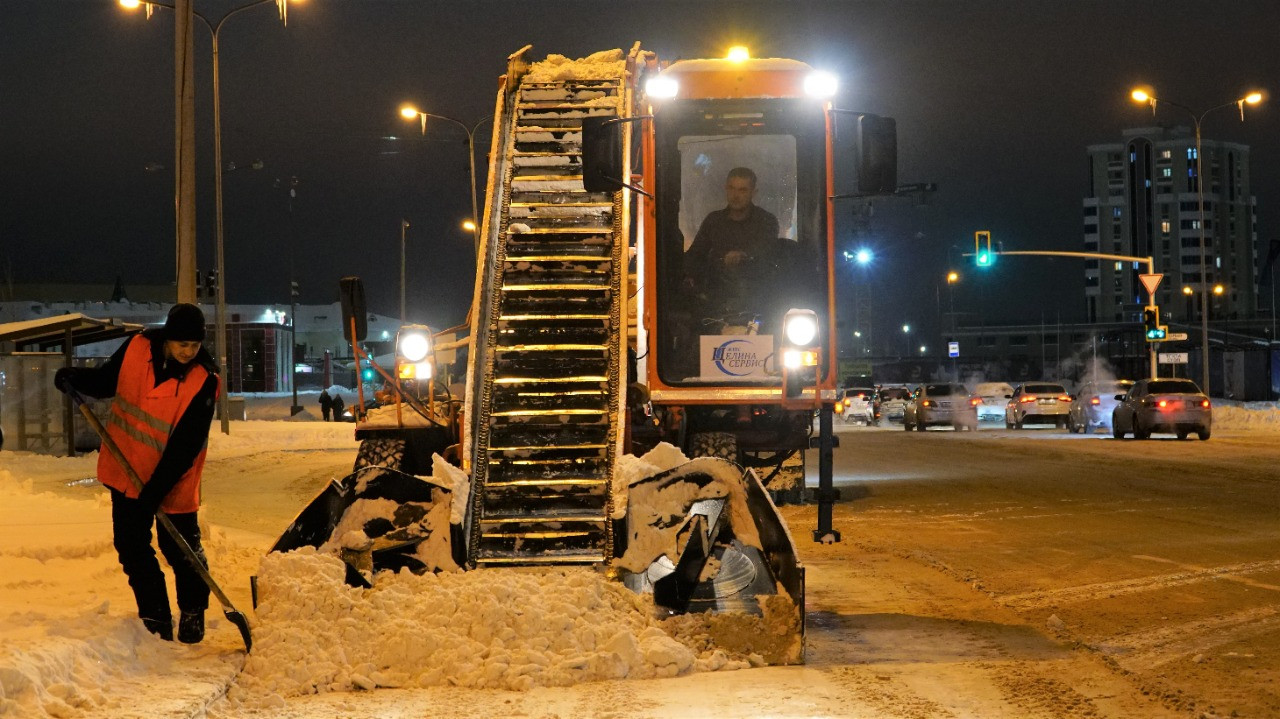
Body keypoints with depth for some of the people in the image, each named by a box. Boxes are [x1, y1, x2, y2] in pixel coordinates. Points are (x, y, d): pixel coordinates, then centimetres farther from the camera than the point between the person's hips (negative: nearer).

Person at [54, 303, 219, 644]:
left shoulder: (203, 379, -20)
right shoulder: (137, 349, -9)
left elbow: (186, 443, -22)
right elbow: (107, 380, 10)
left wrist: (157, 489, -26)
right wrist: (75, 378, -12)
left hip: (174, 479, -4)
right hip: (127, 470, 4)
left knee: (181, 548, 3)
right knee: (131, 547, 8)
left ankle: (193, 613, 25)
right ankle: (155, 617, 20)